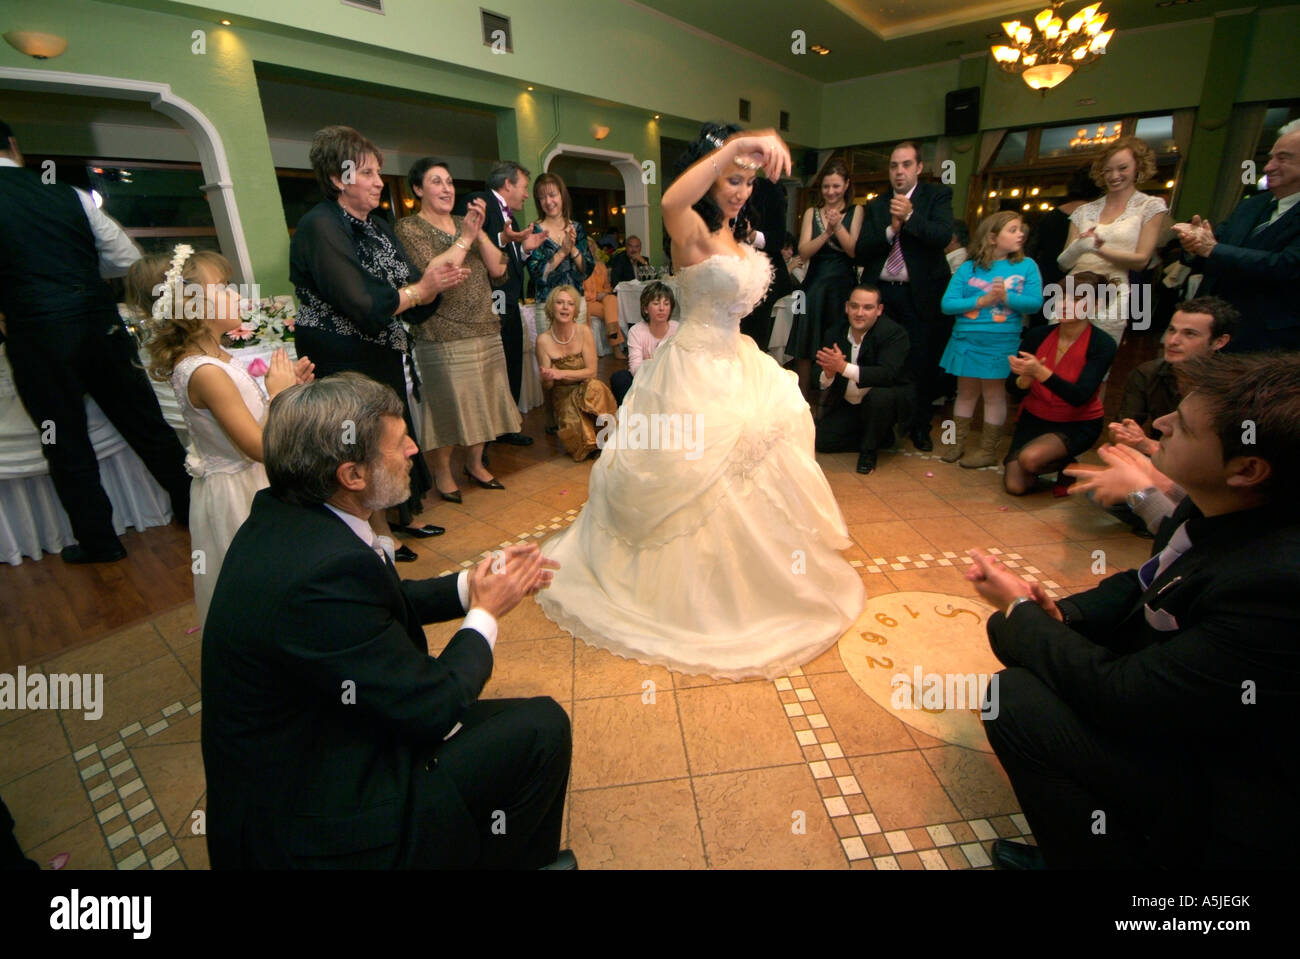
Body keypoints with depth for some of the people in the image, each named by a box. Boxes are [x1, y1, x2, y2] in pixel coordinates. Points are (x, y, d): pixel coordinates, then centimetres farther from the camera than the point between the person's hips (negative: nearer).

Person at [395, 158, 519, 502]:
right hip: (443, 336, -6)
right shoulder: (409, 228, -2)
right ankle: (442, 472, 16)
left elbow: (498, 268, 5)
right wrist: (464, 238, -14)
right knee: (448, 402, -1)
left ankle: (475, 463, 28)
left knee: (482, 400, 11)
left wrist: (480, 232, -8)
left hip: (485, 329, 6)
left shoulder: (465, 223, 15)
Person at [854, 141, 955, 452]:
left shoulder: (937, 195, 3)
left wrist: (910, 216, -23)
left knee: (921, 364, 1)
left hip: (919, 294, -2)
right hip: (880, 293, 3)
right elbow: (860, 252, 1)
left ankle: (920, 426, 17)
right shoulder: (876, 205, 10)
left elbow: (943, 236, -13)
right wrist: (891, 230, -13)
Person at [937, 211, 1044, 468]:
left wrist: (1007, 297, -22)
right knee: (966, 391, 12)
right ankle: (957, 443, 24)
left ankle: (988, 450, 15)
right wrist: (981, 301, -17)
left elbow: (1035, 302, -6)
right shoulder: (968, 268, 1)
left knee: (994, 393, 5)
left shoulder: (1027, 266, 1)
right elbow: (946, 304, -6)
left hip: (1001, 342, -1)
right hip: (966, 340, 1)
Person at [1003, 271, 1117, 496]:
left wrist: (1040, 372, -40)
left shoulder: (1102, 344, -15)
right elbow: (1013, 388, -8)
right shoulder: (1037, 335, -7)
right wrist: (1024, 380, -32)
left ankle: (1067, 466, 3)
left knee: (1030, 458, -31)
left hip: (1078, 424, -3)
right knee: (1015, 486, -12)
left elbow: (1080, 396, -26)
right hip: (1035, 418, 3)